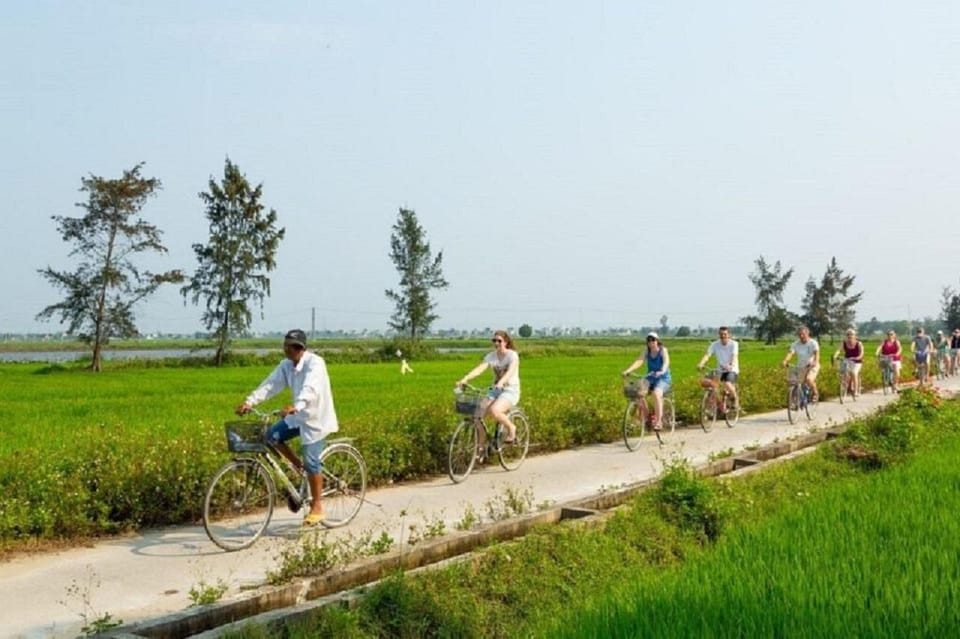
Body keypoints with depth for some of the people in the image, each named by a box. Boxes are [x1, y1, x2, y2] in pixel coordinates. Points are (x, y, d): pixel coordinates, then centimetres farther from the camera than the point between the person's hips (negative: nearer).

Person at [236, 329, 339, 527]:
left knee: (311, 463, -7)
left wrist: (294, 406, -55)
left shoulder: (314, 363, -23)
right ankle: (299, 466, 14)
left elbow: (310, 389, -38)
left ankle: (316, 508, 7)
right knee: (272, 435, -6)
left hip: (317, 417, -7)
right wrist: (249, 401, -22)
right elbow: (270, 384, -9)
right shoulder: (286, 365, -1)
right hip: (299, 415, 7)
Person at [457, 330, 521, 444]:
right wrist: (465, 379, -29)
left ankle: (511, 428, -5)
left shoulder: (512, 355, -10)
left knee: (493, 410, -32)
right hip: (495, 390, 5)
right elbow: (479, 368, -11)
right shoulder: (491, 356, 4)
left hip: (510, 391, -5)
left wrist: (501, 382, -49)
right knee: (478, 412, -17)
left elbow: (511, 371, -29)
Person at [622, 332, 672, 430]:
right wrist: (627, 371, -30)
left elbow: (666, 361, -27)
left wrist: (662, 371, -49)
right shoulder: (646, 351, 1)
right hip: (650, 378, 4)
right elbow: (639, 361, -13)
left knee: (656, 393, -35)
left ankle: (658, 422, -25)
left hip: (663, 378, -4)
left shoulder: (663, 350, -9)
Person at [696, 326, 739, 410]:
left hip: (732, 370, -4)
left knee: (727, 385, -34)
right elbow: (707, 355, -15)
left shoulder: (734, 344, -11)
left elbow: (735, 356, -27)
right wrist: (700, 364, -35)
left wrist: (731, 365, -48)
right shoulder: (715, 344, -3)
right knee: (704, 382, -19)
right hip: (720, 371, 4)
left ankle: (735, 399, -1)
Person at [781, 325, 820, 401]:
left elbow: (816, 353, -27)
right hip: (800, 367, 4)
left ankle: (814, 393, -2)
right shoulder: (795, 344, -5)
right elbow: (790, 353, -20)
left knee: (809, 379, -29)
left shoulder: (813, 343, -12)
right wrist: (784, 361, -40)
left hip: (812, 366, -4)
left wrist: (815, 362, -48)